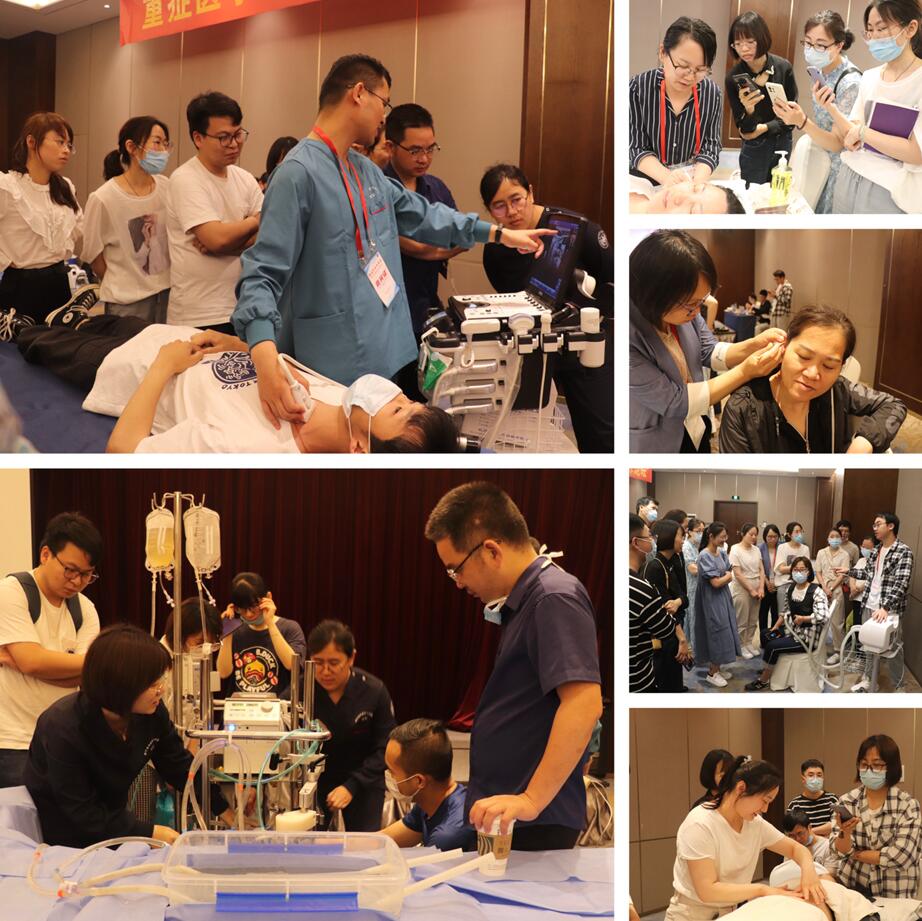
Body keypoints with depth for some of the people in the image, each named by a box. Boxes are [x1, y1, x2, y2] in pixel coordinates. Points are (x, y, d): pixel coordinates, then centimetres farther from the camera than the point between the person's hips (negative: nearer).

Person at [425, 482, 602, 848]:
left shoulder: (555, 598, -14)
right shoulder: (521, 602, 18)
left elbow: (584, 703, -25)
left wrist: (532, 800, -27)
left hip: (536, 823, -9)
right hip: (503, 819, 9)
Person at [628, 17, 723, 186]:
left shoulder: (712, 92, -3)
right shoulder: (638, 88, -10)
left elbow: (711, 147, -1)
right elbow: (636, 149, -10)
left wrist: (697, 182, -21)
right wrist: (666, 177, -27)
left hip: (693, 181, 2)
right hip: (647, 184, -2)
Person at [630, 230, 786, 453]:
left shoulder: (681, 307, -14)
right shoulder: (630, 339, -34)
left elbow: (709, 351, 3)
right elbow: (674, 402, -26)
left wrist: (753, 345, -16)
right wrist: (745, 372, -25)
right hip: (654, 447, -6)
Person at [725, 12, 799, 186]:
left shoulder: (784, 67, -12)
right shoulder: (734, 77, -15)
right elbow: (745, 130, -14)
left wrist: (764, 128, -13)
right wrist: (748, 110, -33)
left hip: (783, 144, 2)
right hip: (754, 149, -2)